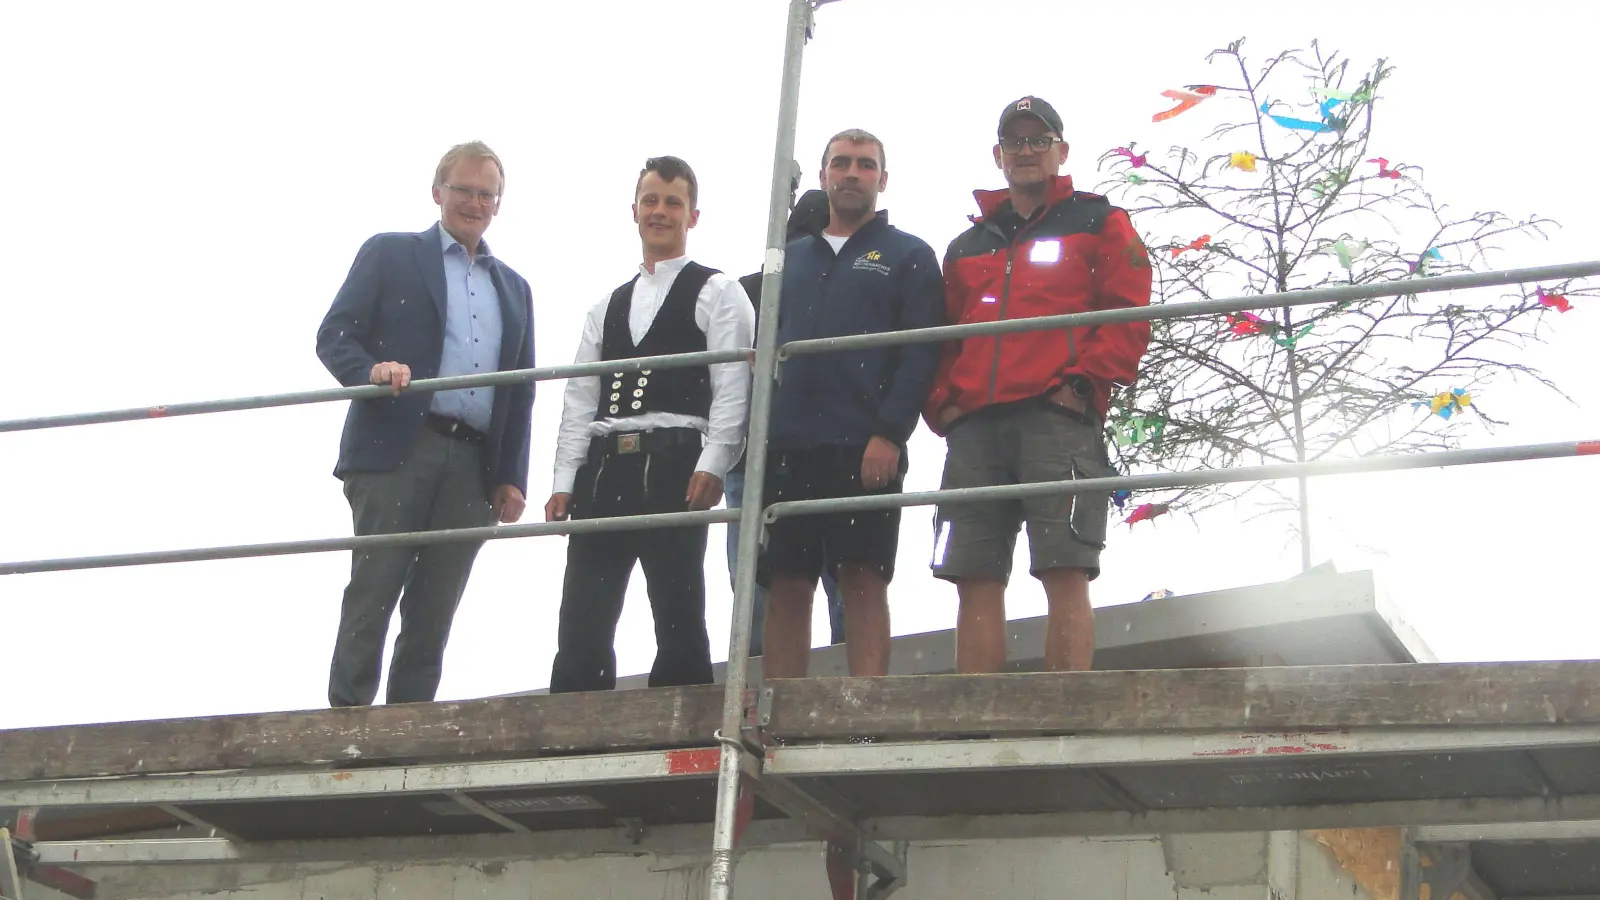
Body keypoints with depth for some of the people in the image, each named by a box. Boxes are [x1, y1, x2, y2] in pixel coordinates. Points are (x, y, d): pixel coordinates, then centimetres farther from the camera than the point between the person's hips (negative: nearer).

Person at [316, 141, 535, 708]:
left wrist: (512, 478, 9)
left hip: (473, 468, 4)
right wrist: (371, 371, -20)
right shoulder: (389, 255, 10)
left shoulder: (513, 289, 23)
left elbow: (521, 393, 20)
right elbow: (333, 336, 1)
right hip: (396, 450, -4)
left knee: (433, 613, 2)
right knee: (371, 597, -8)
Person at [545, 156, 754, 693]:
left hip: (674, 465, -5)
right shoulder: (608, 306, 23)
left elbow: (733, 387, -5)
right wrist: (564, 481, 8)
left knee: (678, 618, -4)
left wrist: (713, 465, -17)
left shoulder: (717, 294, 6)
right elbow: (580, 399, 18)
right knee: (582, 626, 2)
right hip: (603, 468, 5)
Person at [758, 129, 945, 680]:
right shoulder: (790, 257, 23)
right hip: (786, 447, 4)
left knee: (864, 581, -8)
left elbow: (920, 354, -2)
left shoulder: (908, 256, 9)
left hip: (865, 449, -4)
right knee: (784, 585, 1)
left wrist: (890, 433, -15)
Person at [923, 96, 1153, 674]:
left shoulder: (1099, 225, 15)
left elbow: (1129, 317, 3)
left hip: (1058, 416, -4)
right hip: (975, 424, 5)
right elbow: (943, 339, 25)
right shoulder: (967, 247, 28)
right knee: (975, 578, -2)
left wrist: (1083, 381, -10)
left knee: (1065, 572, -12)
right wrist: (942, 401, 7)